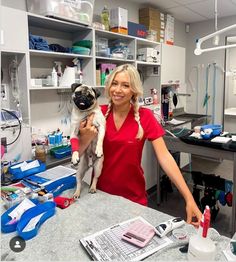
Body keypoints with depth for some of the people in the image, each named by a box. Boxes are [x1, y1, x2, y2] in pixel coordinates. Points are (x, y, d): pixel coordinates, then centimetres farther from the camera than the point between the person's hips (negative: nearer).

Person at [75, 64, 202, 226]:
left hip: (133, 196, -1)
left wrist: (189, 199, -24)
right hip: (100, 191, 2)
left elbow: (164, 156, -18)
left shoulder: (145, 116, -12)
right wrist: (86, 137, -27)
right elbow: (77, 153, -4)